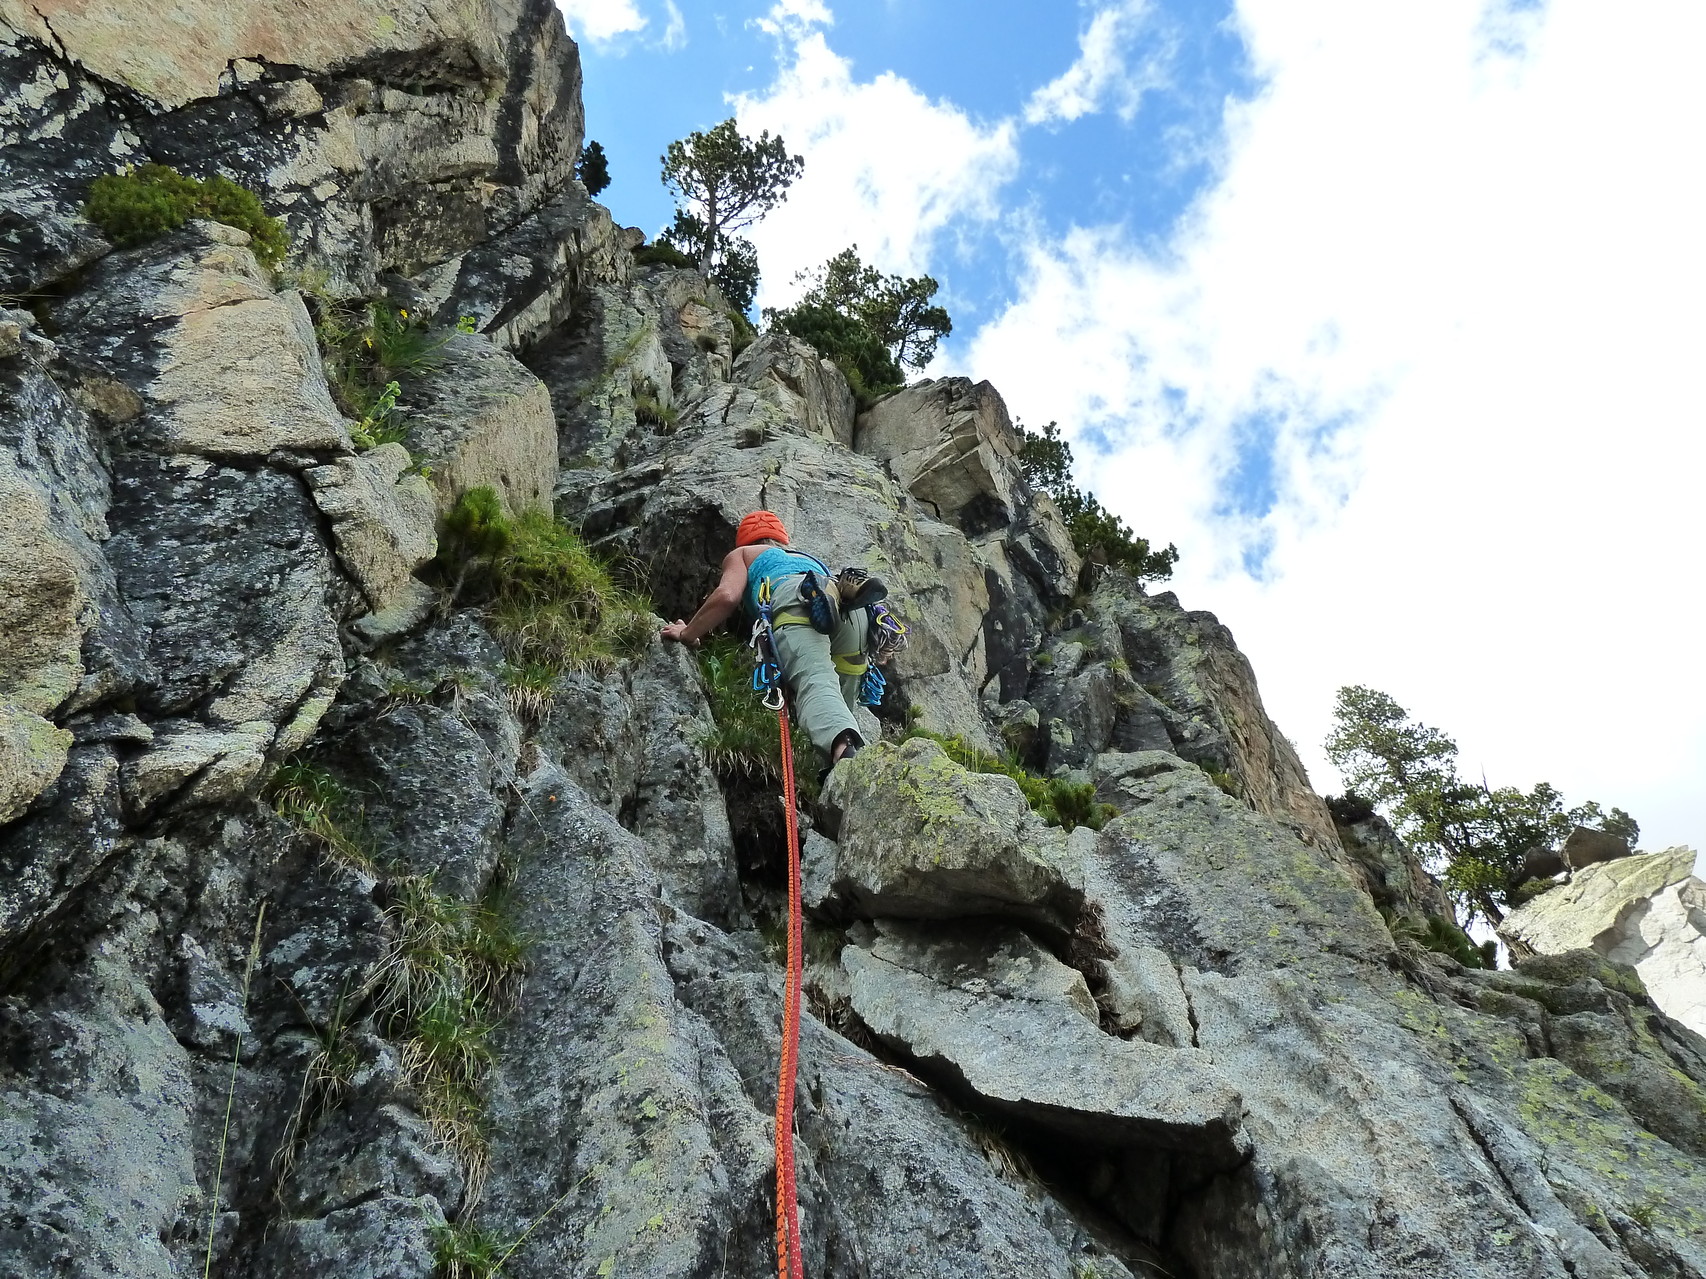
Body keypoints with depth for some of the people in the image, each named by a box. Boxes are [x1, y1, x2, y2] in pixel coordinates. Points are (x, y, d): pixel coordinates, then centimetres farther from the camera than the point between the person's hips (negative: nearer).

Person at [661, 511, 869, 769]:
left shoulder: (742, 554, 34)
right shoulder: (811, 559, 48)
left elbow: (727, 596, 13)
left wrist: (688, 634, 26)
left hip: (798, 602, -5)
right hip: (854, 607, 5)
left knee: (815, 686, -26)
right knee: (839, 706, 7)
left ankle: (843, 747, -58)